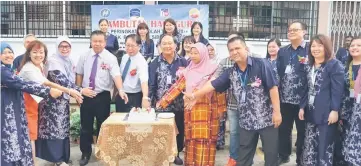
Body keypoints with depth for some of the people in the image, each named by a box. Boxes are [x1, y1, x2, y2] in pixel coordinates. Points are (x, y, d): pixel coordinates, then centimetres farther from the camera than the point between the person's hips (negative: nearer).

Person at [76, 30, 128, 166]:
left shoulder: (110, 58, -10)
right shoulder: (84, 56, 2)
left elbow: (116, 75, -23)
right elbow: (79, 74, 10)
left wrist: (120, 90, -39)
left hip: (102, 97, -3)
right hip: (86, 96, 3)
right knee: (85, 127, 12)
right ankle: (85, 153, 28)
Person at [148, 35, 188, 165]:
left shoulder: (183, 62, 3)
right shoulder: (155, 63, 2)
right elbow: (151, 84, -2)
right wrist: (149, 101, -9)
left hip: (179, 105, 1)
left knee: (179, 129, 11)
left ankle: (176, 153, 30)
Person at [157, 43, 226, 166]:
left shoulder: (212, 70, -1)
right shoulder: (188, 71, 9)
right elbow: (177, 88, 4)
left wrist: (220, 110, -9)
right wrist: (161, 103, -2)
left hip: (207, 111, -3)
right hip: (191, 111, 3)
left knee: (205, 139, -2)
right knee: (192, 139, 5)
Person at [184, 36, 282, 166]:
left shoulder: (261, 64, -11)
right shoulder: (230, 73, 3)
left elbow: (273, 87, -12)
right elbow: (213, 84, 3)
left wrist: (277, 111, -14)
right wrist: (194, 95, -2)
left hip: (267, 119, -4)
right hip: (246, 122, 4)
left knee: (271, 155, 8)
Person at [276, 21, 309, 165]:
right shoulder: (282, 51, 11)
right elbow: (277, 73, 6)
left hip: (303, 99, -4)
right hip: (284, 98, 4)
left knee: (302, 130, 9)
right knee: (283, 128, 15)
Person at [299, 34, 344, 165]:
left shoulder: (335, 65, -6)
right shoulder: (309, 66, 13)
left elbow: (337, 90, -11)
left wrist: (335, 110, -17)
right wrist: (302, 106, 9)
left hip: (326, 113, -6)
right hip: (311, 112, 6)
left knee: (325, 147, 2)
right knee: (310, 147, 11)